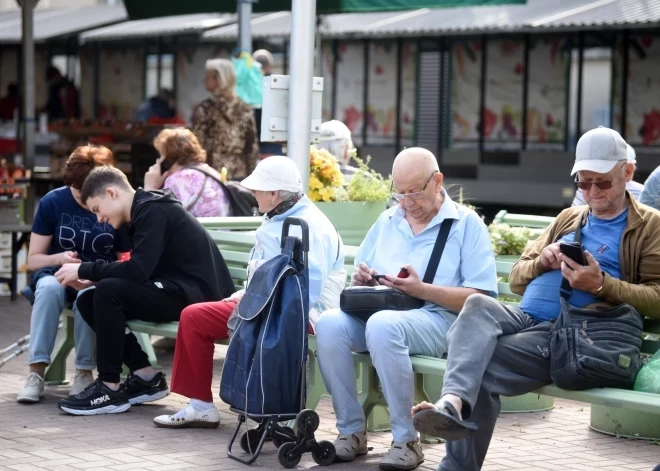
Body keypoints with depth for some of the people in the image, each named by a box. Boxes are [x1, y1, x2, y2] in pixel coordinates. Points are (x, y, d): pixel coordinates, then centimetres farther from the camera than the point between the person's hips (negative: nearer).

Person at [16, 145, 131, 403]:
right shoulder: (52, 202, -4)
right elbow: (33, 259, -1)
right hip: (58, 274, 1)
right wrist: (59, 259, -23)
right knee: (49, 288, -36)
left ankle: (84, 372, -22)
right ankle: (36, 372, -36)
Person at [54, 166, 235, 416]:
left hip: (198, 294, -10)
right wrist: (90, 275, 1)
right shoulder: (145, 210, 16)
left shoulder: (153, 211, -13)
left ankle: (110, 388, -15)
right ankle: (146, 378, 4)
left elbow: (137, 271, -23)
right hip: (176, 291, 10)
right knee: (88, 300, 4)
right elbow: (139, 271, 15)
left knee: (108, 291, -25)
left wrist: (84, 270, -14)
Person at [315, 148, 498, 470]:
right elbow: (360, 280, 24)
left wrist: (422, 290, -17)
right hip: (379, 311, 5)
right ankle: (351, 431, -16)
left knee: (383, 325, -38)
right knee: (329, 324, -26)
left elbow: (482, 299, -7)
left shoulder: (467, 224, 2)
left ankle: (406, 440, -26)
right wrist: (363, 281, -1)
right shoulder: (386, 221, 19)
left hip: (438, 319, -5)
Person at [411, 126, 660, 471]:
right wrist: (542, 262, 4)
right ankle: (453, 402, -52)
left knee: (481, 366, -28)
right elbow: (516, 279, 27)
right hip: (523, 316, 5)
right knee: (478, 305, -32)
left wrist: (601, 284, -16)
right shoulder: (568, 219, 29)